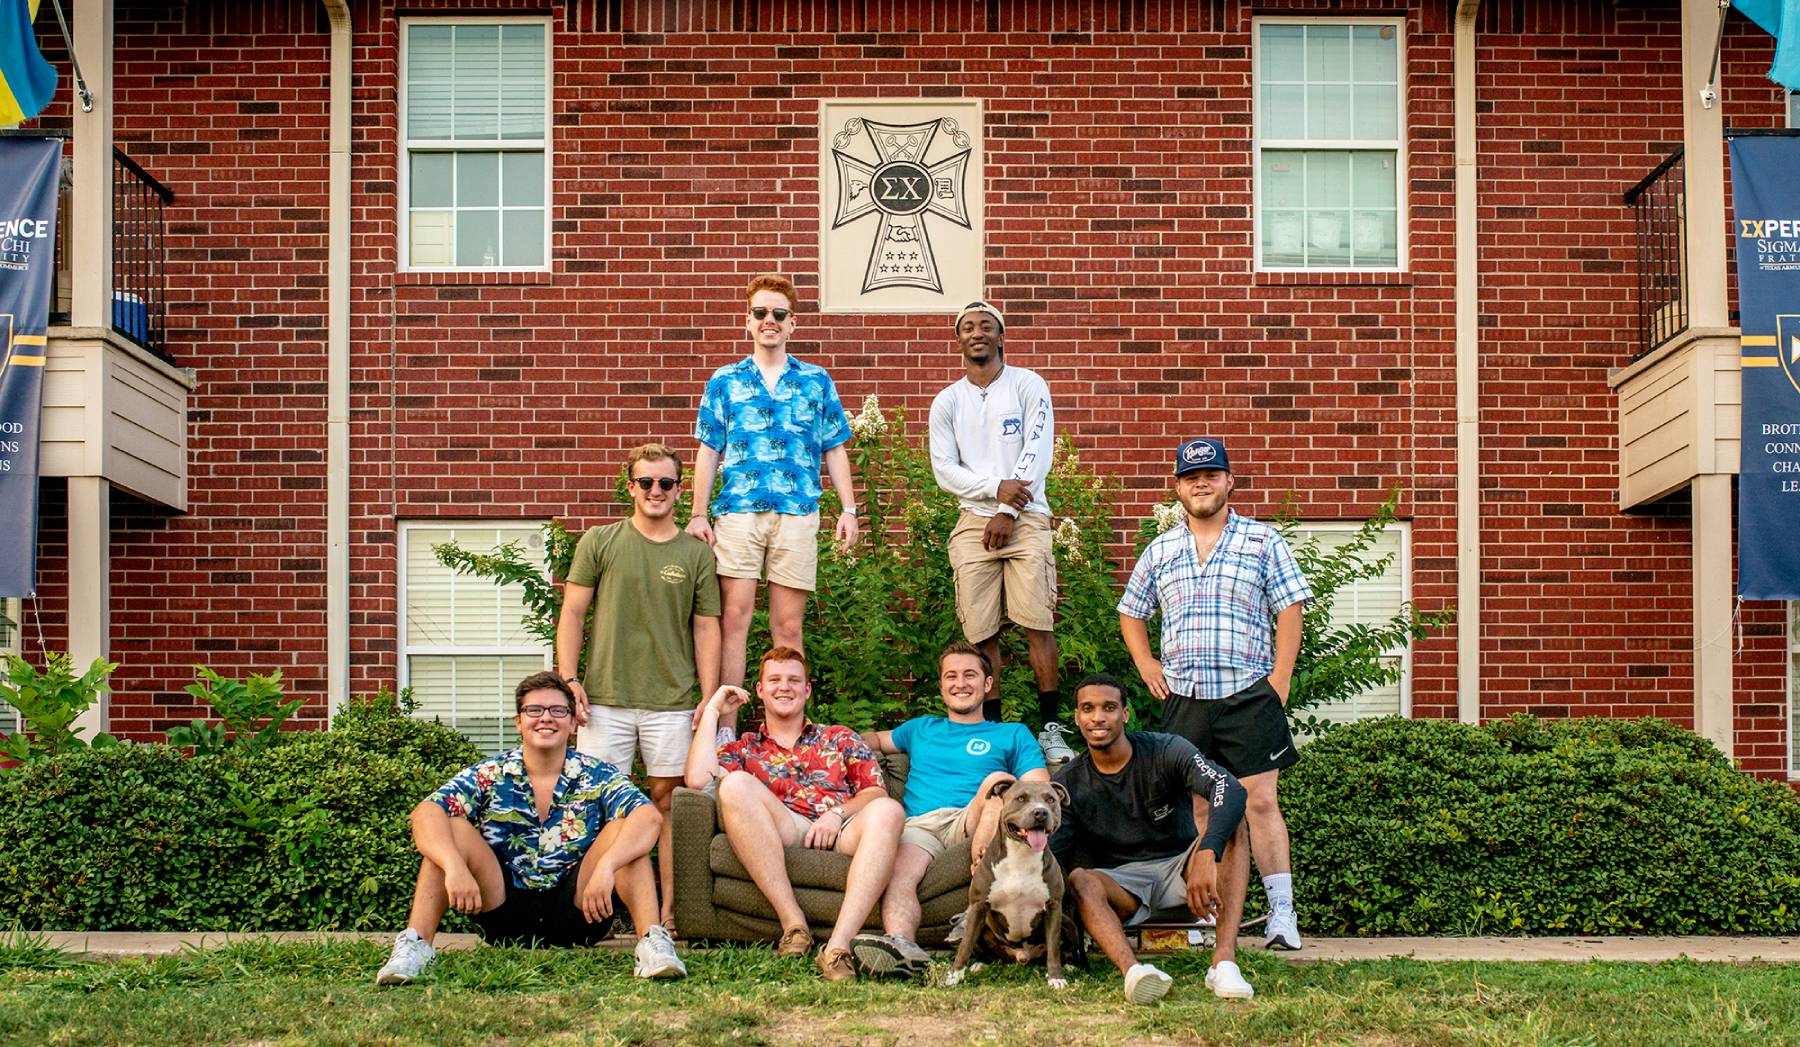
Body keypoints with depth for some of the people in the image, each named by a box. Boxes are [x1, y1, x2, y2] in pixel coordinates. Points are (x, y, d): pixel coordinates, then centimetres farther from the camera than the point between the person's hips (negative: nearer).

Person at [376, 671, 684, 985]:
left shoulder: (597, 777, -2)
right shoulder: (489, 776, 0)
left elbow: (650, 818, -20)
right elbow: (426, 813, -16)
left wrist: (605, 866, -39)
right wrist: (454, 866, -37)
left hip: (577, 913, -1)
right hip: (506, 913, 1)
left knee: (622, 830, -20)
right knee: (452, 829, -17)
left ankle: (651, 940, -31)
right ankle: (415, 944, -25)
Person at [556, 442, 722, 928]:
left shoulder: (696, 554, 8)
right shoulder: (599, 542, 7)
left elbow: (706, 629, 8)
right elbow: (572, 614, 6)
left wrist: (709, 701, 1)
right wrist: (569, 679, -4)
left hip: (671, 701, 0)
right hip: (604, 698, 0)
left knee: (667, 799, 2)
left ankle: (668, 912, 7)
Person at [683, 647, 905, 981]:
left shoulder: (842, 739, 30)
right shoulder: (742, 748, 27)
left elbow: (876, 795, 14)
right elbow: (697, 778, 5)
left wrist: (838, 812, -7)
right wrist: (712, 711, 14)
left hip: (841, 832, 0)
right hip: (784, 834, 0)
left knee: (888, 811, -34)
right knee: (735, 784, -30)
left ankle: (839, 945, -47)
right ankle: (793, 924, -33)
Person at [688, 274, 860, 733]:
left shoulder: (816, 381, 12)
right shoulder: (725, 381, 11)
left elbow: (834, 450, 12)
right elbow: (708, 452, 9)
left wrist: (848, 509, 4)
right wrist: (698, 514, 2)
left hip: (798, 513, 0)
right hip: (737, 512, 0)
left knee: (788, 625, 2)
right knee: (734, 617, -6)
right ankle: (725, 728, -5)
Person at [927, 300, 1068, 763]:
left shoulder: (1027, 386, 6)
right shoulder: (947, 401, 12)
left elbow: (1038, 451, -2)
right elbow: (944, 468, 6)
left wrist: (1010, 512, -9)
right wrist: (997, 488, -9)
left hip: (1027, 520, -2)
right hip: (974, 521, 2)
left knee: (1038, 624, -10)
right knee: (981, 633, -1)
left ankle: (1050, 729, -7)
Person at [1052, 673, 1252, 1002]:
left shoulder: (1165, 751, -10)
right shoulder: (1068, 784, -1)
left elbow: (1231, 789, -29)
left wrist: (1206, 857, -47)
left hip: (1181, 867, -1)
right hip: (1122, 883, 1)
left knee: (1224, 816, -28)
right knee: (1079, 880, -31)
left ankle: (1225, 960, -41)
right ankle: (1133, 970, -59)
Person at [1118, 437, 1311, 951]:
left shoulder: (1263, 541, 4)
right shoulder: (1159, 551, 13)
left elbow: (1289, 613, 2)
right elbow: (1131, 612, 23)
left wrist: (1279, 683, -6)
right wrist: (1147, 666, 8)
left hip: (1248, 695, -3)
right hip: (1182, 698, 3)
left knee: (1261, 802, -6)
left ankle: (1282, 913, -3)